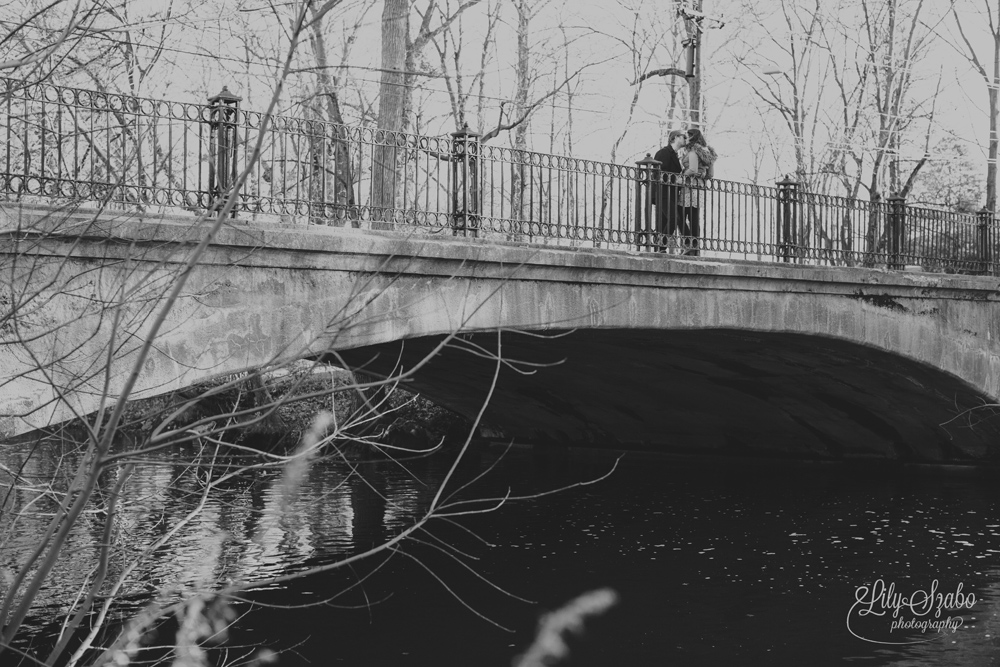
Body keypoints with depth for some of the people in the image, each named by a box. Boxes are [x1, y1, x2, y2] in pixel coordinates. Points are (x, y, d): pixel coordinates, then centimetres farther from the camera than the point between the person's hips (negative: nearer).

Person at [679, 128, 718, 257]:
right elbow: (710, 174, 15)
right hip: (700, 188, 9)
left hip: (690, 187, -9)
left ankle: (689, 243, -17)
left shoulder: (693, 152, -10)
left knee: (681, 217, -6)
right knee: (694, 219, 9)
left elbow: (693, 169, -21)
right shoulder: (707, 152, 16)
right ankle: (695, 247, 7)